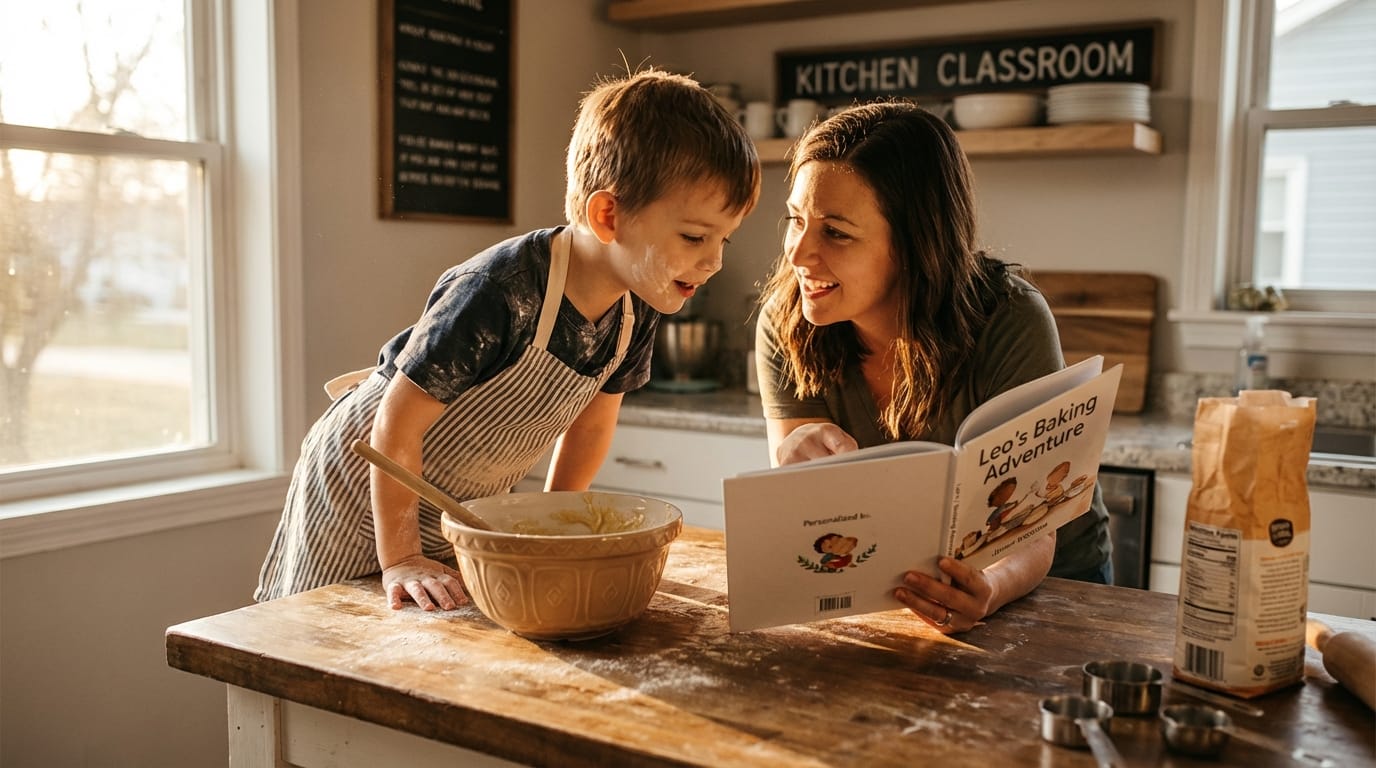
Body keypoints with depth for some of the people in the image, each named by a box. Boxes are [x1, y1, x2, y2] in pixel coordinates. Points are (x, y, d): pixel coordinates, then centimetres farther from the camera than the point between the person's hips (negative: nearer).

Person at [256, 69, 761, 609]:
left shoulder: (636, 311, -13)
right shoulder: (500, 295, -36)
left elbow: (590, 423, 3)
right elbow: (396, 428, -28)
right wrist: (400, 560, -22)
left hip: (463, 508, 6)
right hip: (363, 496, -6)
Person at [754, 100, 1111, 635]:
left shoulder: (1011, 323, -24)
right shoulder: (785, 324, -16)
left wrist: (990, 589, -45)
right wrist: (798, 463, -36)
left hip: (1049, 584, -2)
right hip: (893, 592, 2)